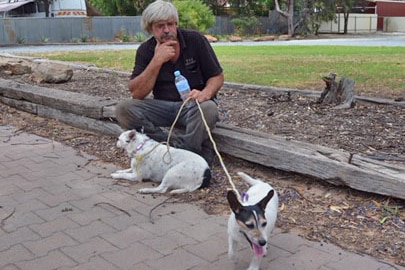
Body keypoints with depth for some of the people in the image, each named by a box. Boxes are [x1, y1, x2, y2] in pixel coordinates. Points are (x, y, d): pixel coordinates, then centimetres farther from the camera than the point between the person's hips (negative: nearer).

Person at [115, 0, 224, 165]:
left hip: (193, 104, -2)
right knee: (123, 109, -22)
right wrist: (157, 61, -21)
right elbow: (136, 94, -10)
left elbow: (217, 76, -2)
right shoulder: (145, 50, -2)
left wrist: (205, 93, -25)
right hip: (161, 106, 3)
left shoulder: (195, 40, -7)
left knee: (208, 109, -36)